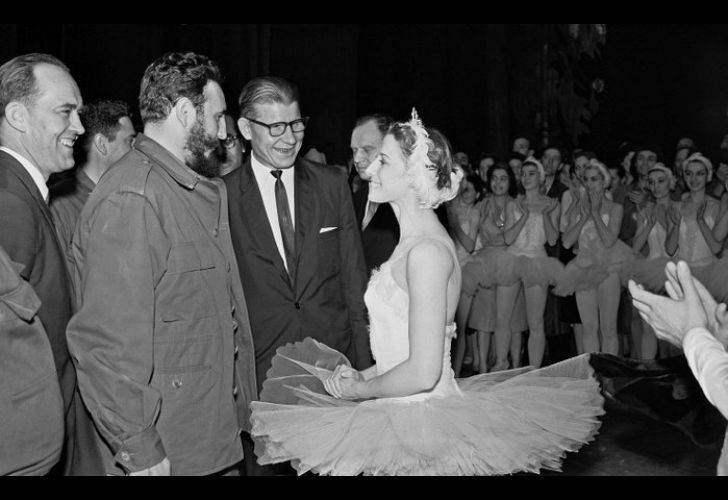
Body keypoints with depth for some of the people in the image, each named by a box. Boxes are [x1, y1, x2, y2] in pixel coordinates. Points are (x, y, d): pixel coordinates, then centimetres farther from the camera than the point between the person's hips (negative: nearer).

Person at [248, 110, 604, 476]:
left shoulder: (427, 250, -21)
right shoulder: (415, 240, 8)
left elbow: (423, 372, -23)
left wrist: (356, 389, -10)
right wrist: (361, 374, 7)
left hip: (421, 423, -8)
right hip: (407, 413, 8)